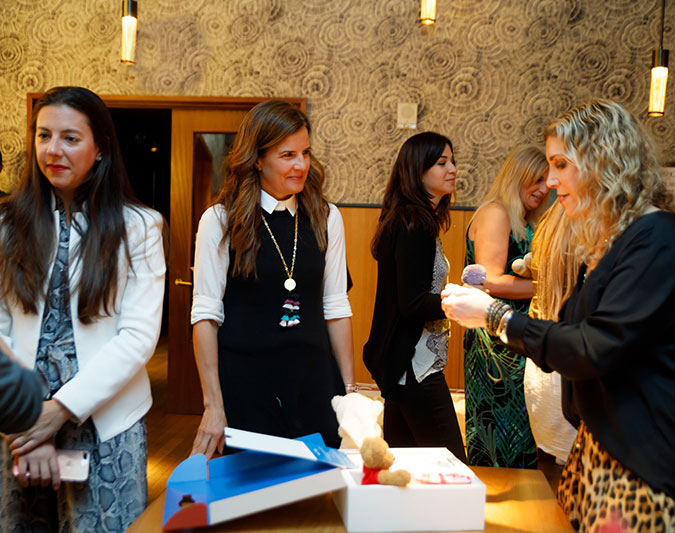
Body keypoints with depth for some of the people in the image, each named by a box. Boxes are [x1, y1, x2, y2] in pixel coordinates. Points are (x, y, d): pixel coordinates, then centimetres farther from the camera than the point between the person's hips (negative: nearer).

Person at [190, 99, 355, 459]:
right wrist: (213, 405, -11)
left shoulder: (326, 218, 5)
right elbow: (206, 314, -7)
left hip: (314, 382, 3)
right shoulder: (220, 221, -4)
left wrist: (349, 389, 6)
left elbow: (336, 308, 7)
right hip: (244, 383, -3)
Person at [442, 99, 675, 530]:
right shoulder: (606, 239, 11)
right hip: (601, 443, 8)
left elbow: (596, 350, -23)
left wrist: (496, 316, -15)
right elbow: (574, 331, 10)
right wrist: (482, 305, 4)